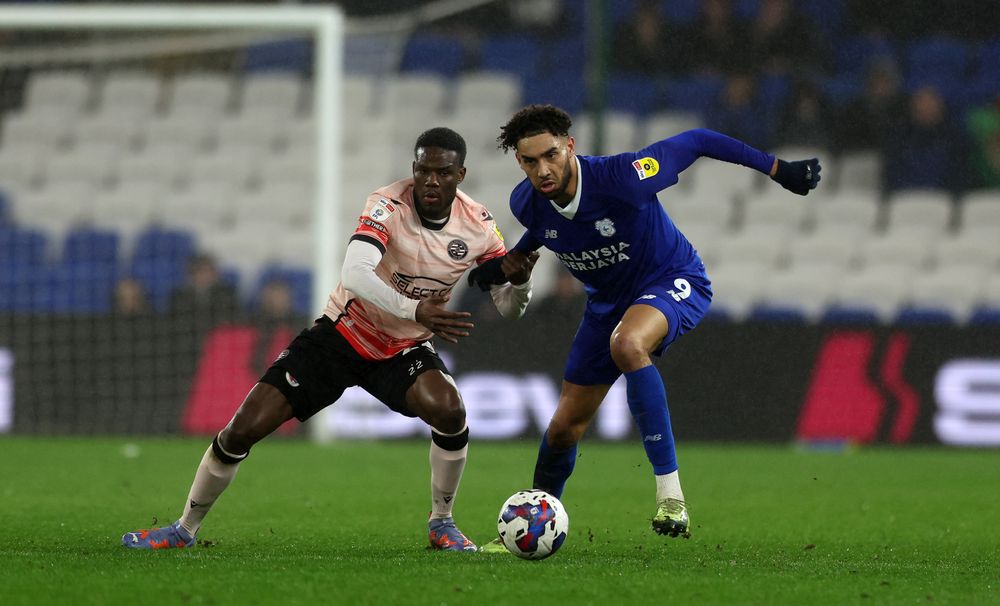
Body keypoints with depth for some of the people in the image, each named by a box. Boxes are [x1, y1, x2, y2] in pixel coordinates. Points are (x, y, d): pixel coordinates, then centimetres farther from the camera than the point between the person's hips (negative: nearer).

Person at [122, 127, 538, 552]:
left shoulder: (478, 226, -11)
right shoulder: (390, 205, -24)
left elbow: (508, 309, -3)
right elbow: (355, 274, -40)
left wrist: (519, 281, -27)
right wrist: (415, 310, -52)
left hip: (405, 350, 2)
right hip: (342, 335, -2)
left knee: (450, 413, -30)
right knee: (244, 429, -9)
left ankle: (441, 522, -4)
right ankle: (185, 529, 12)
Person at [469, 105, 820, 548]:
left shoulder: (620, 178, -32)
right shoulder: (526, 203, -15)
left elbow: (695, 142, -19)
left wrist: (778, 169, -17)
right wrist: (509, 262, 1)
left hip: (673, 282, -6)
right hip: (608, 300, 6)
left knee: (626, 344, -40)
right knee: (566, 424, 6)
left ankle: (670, 493, -38)